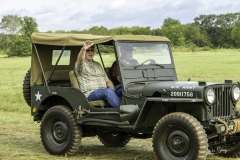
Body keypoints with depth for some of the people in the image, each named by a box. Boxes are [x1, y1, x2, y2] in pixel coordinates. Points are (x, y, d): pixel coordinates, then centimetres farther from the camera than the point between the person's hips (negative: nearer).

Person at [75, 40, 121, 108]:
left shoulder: (98, 65, 27)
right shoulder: (81, 64, 7)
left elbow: (107, 80, 25)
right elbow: (80, 61, -20)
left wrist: (112, 89, 2)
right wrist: (83, 49, -41)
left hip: (105, 91, 6)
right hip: (90, 94, -6)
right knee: (108, 91, -35)